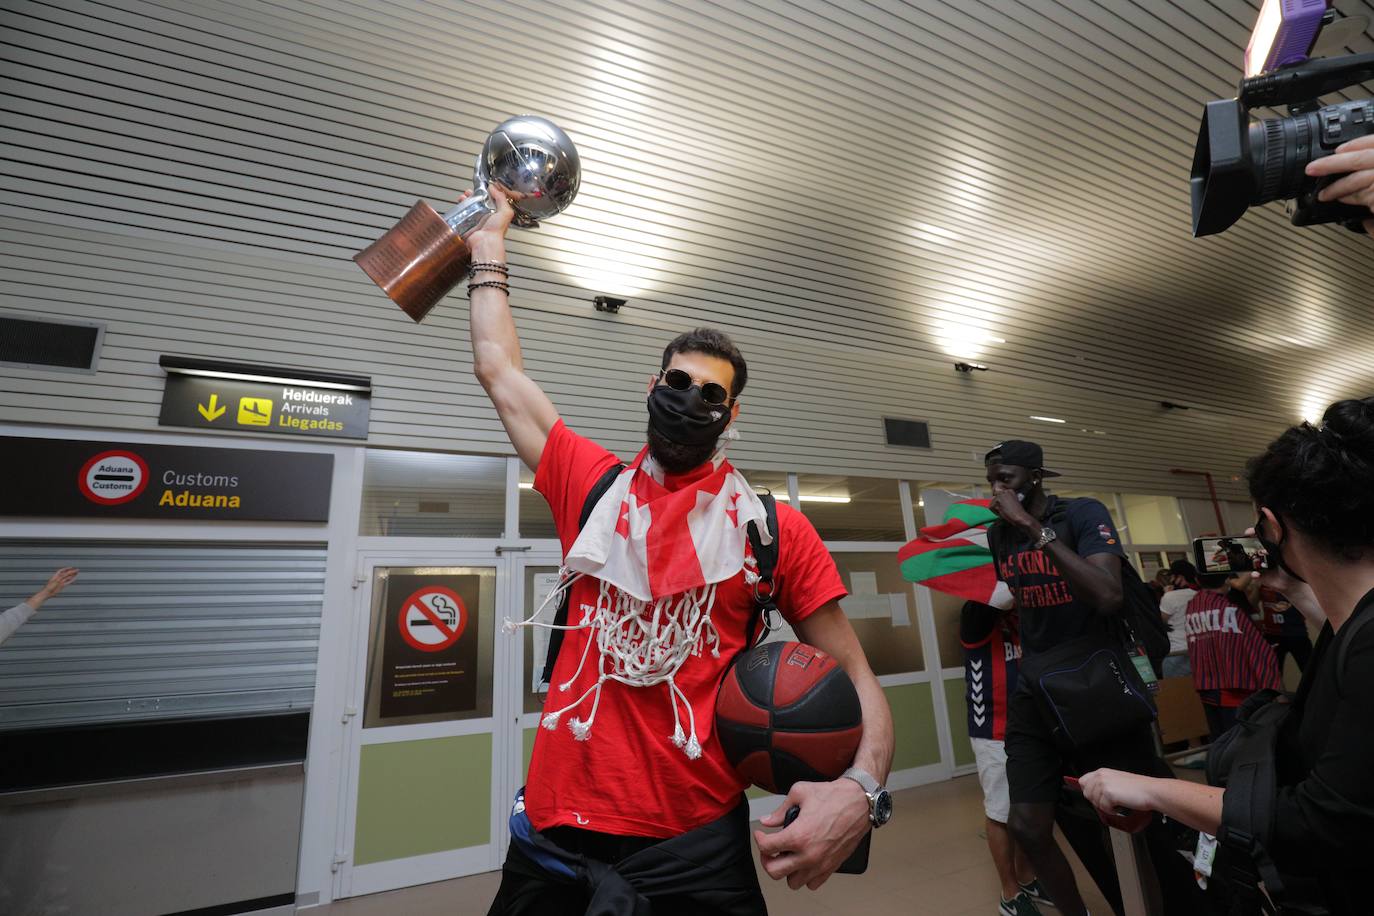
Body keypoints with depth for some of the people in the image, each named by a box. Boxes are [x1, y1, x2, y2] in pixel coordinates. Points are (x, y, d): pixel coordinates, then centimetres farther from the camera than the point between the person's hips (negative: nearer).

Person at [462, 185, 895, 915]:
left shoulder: (774, 529, -4)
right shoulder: (592, 487, 2)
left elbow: (855, 680, -1)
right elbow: (500, 369, 10)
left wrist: (860, 790, -20)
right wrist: (490, 248, 18)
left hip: (695, 845, -2)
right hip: (555, 832, 3)